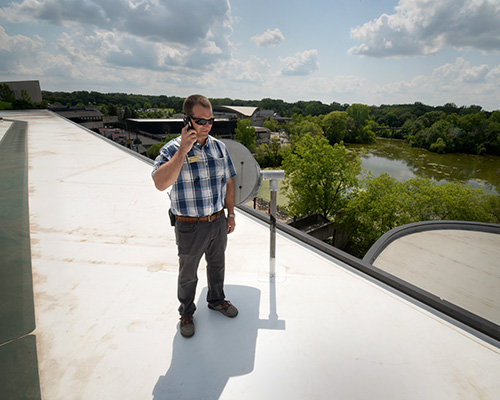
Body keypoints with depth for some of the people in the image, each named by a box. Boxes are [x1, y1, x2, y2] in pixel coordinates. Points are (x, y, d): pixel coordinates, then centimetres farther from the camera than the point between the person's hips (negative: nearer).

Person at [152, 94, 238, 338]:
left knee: (217, 265, 23)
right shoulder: (172, 150, -15)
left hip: (218, 222, 5)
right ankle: (186, 313, 41)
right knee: (188, 274, 16)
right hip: (190, 226, -4)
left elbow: (228, 182, 7)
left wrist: (231, 214, 8)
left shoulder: (219, 147, 0)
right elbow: (160, 183, -33)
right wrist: (183, 150, -34)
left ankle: (216, 300, 50)